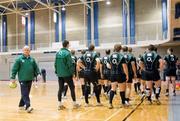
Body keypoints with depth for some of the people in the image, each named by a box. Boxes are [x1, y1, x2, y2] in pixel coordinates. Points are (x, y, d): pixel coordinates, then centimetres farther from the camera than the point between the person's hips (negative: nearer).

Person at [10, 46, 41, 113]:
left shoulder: (32, 59, 11)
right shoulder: (19, 59, -2)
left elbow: (36, 67, 13)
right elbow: (14, 69, -3)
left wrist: (38, 74, -3)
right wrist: (13, 77, -7)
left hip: (30, 79, 5)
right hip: (22, 79, -5)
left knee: (26, 93, 13)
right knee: (24, 94, -8)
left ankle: (21, 105, 27)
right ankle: (28, 106, -13)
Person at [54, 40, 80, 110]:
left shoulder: (58, 53, 6)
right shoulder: (67, 53, -12)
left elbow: (55, 64, 7)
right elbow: (70, 64, -16)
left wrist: (57, 71, 15)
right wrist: (72, 72, -7)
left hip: (60, 74, 6)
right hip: (67, 74, -6)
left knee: (60, 89, 10)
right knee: (72, 88, 6)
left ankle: (60, 104, 13)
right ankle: (74, 103, 11)